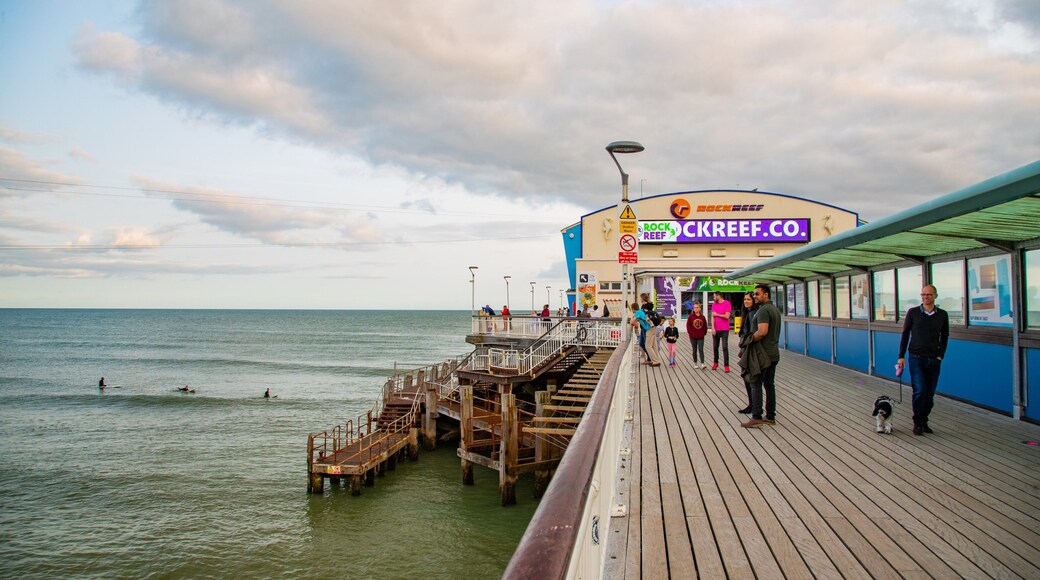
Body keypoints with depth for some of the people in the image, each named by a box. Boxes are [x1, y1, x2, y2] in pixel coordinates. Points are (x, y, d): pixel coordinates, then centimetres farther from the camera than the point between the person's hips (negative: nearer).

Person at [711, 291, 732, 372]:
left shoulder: (727, 303, -7)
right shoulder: (714, 304, 8)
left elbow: (727, 316, -14)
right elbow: (712, 317, 4)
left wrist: (717, 314, -4)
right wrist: (713, 328, -4)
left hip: (724, 330, -5)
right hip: (715, 330, 5)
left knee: (725, 347, -5)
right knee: (715, 347, 8)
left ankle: (726, 365, -3)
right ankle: (715, 363, 21)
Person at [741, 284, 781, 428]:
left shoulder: (763, 310, -17)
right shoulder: (775, 309, 15)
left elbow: (762, 331, -29)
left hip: (763, 354, -10)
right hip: (774, 353, 10)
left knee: (756, 385, -5)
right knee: (769, 384, 13)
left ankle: (756, 417, -6)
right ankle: (770, 416, 17)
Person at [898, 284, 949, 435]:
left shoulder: (942, 315, 5)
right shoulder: (913, 312, -1)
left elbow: (945, 337, 13)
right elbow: (905, 334, 3)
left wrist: (940, 355, 3)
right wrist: (901, 356, -1)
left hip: (934, 360, 2)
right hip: (916, 359, -2)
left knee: (930, 394, 5)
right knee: (919, 391, -10)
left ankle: (924, 421, 19)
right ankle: (917, 423, 2)